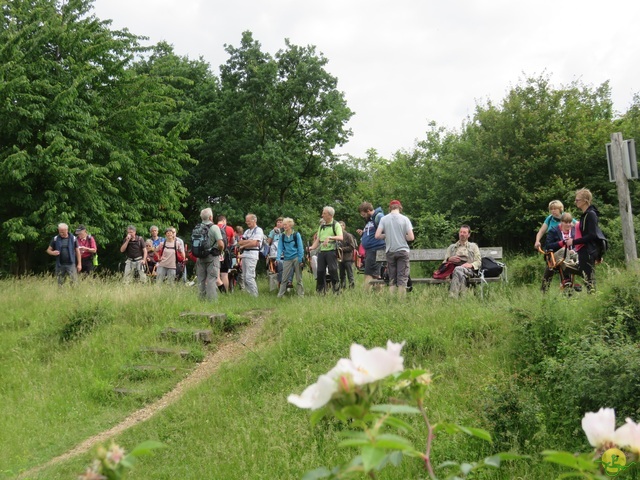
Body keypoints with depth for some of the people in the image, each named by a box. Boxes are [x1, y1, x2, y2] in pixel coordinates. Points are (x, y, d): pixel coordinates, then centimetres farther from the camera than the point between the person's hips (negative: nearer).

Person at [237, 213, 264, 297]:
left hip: (252, 254, -8)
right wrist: (249, 241, -6)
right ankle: (248, 294, 12)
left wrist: (243, 245, -2)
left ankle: (255, 296, -11)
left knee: (249, 277, -15)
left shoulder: (258, 230, -2)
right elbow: (240, 242, 11)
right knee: (244, 277, 7)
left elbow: (255, 243, -14)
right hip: (244, 254, 8)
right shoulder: (247, 231, 21)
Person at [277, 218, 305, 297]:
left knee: (299, 278, 2)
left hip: (296, 258, -2)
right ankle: (280, 295, 2)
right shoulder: (282, 236, 5)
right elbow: (280, 248, 4)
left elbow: (300, 247, -2)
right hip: (287, 259, 2)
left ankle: (301, 295, 9)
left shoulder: (296, 235, -1)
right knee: (284, 278, -1)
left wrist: (300, 260, -8)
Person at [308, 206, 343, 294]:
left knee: (333, 270, -11)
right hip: (321, 251, 6)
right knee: (320, 271, 2)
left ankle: (337, 290, -1)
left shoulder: (336, 225, 0)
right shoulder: (322, 226, 19)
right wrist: (312, 247, 1)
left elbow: (340, 237, -14)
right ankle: (321, 292, 10)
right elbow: (318, 240, 18)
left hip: (331, 251, -6)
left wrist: (330, 237, -28)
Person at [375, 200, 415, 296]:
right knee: (402, 278, 1)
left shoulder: (384, 219, -1)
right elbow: (411, 237, -8)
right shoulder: (404, 219, -4)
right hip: (402, 250, -2)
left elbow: (377, 235, -7)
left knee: (392, 278, 9)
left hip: (390, 251, 2)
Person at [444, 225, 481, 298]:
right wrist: (450, 259, -2)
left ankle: (452, 296, -48)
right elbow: (445, 261, 23)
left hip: (468, 270, -1)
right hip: (454, 269, 1)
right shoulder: (451, 247, 33)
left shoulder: (473, 246, 28)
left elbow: (478, 262, 15)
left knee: (458, 270, -39)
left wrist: (471, 265, -8)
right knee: (460, 274, -39)